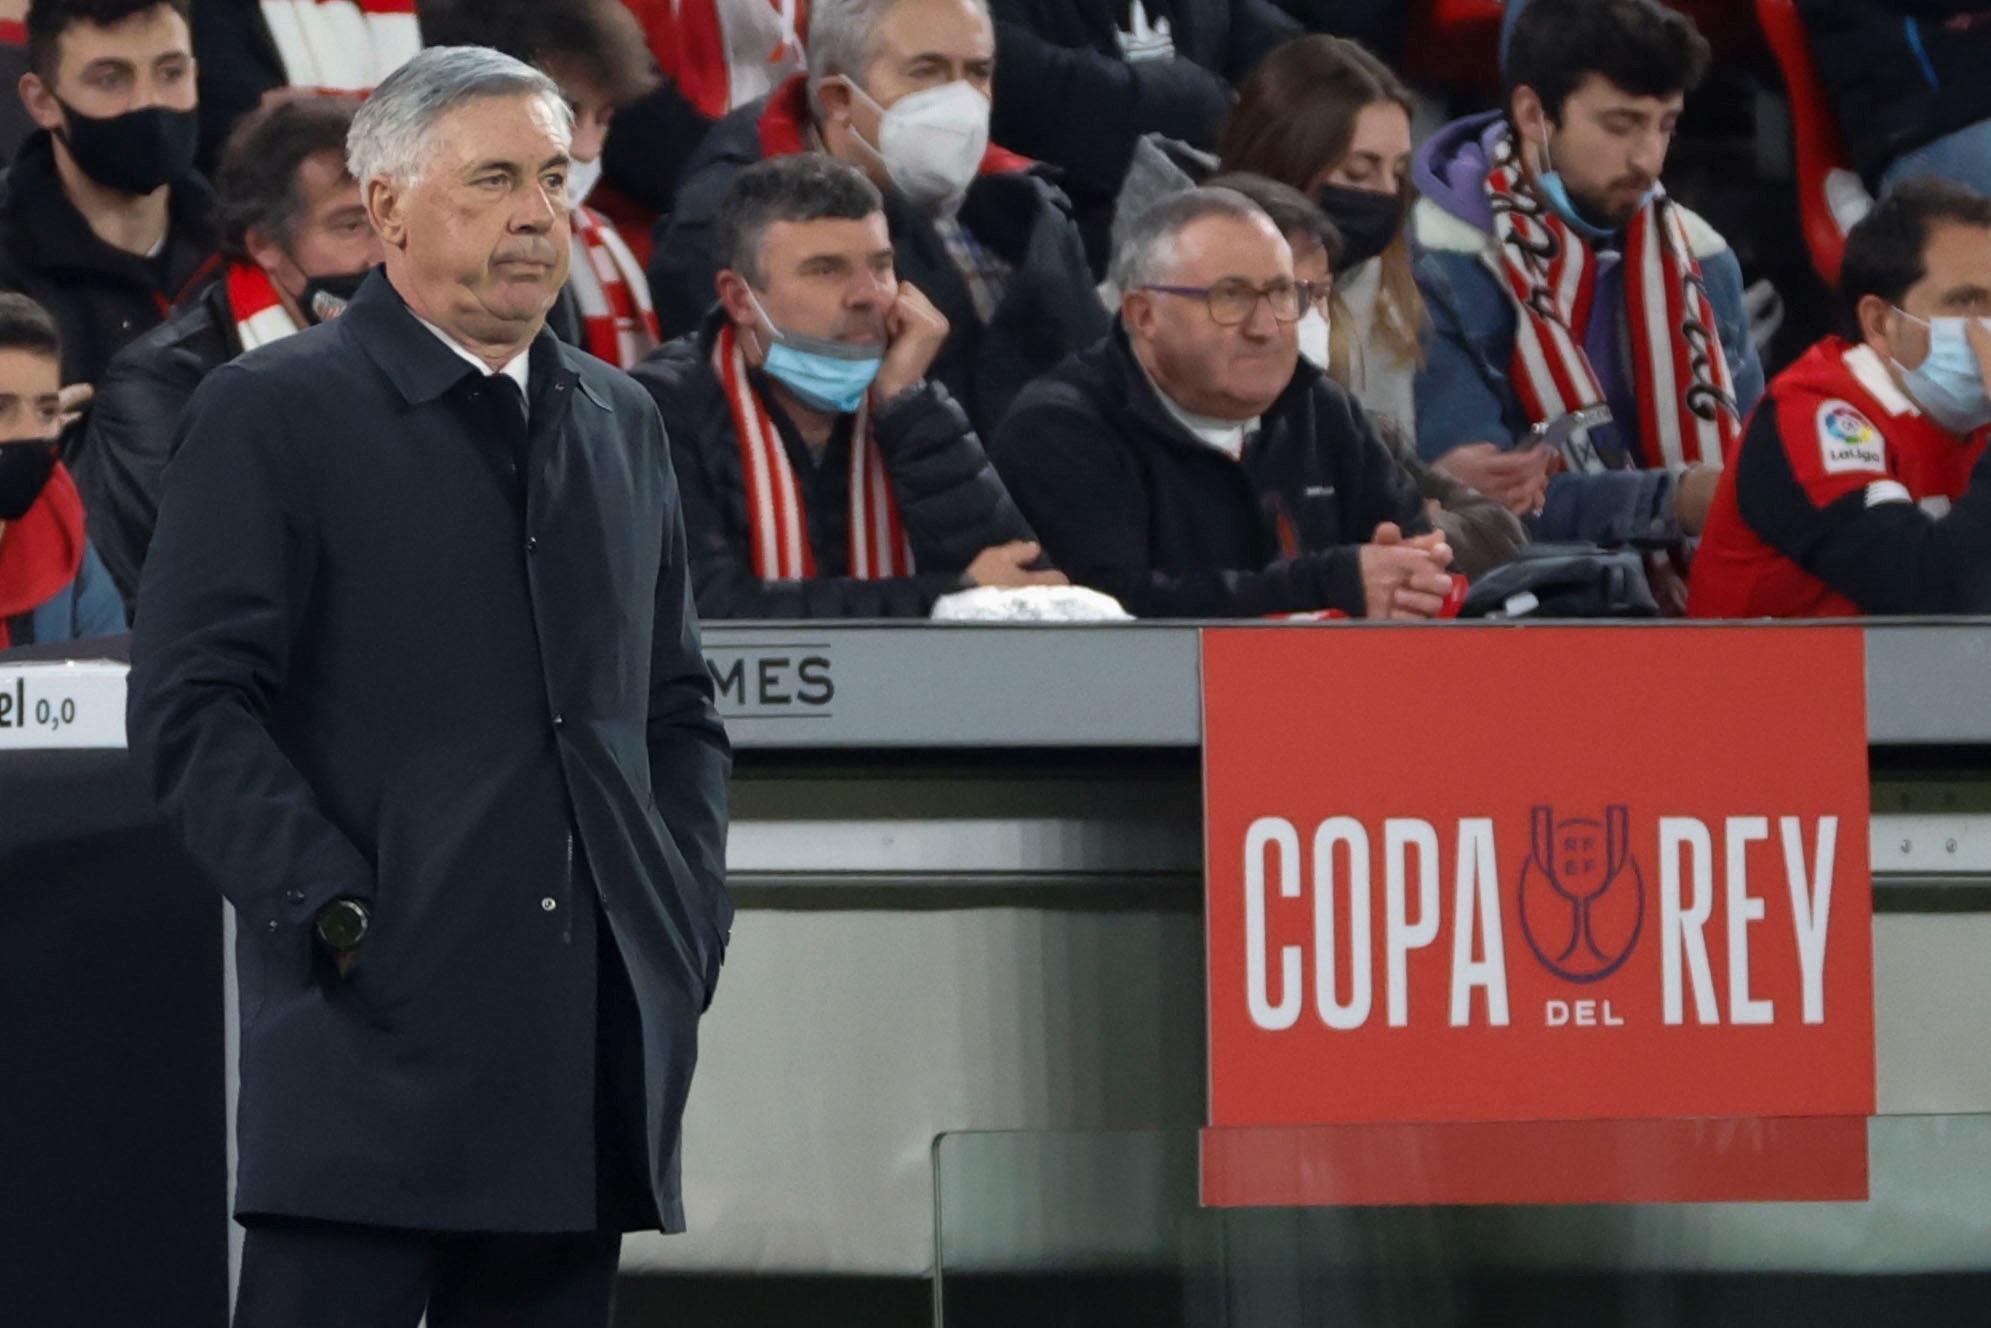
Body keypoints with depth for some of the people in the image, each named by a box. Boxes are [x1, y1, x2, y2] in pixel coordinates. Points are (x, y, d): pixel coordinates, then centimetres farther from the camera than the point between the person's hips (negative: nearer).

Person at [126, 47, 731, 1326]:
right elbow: (193, 708, -7)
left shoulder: (621, 424, 19)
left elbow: (678, 704, 25)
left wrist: (694, 909, 10)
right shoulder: (272, 415, -1)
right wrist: (330, 910, -15)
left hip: (592, 1037, 6)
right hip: (377, 1027, -6)